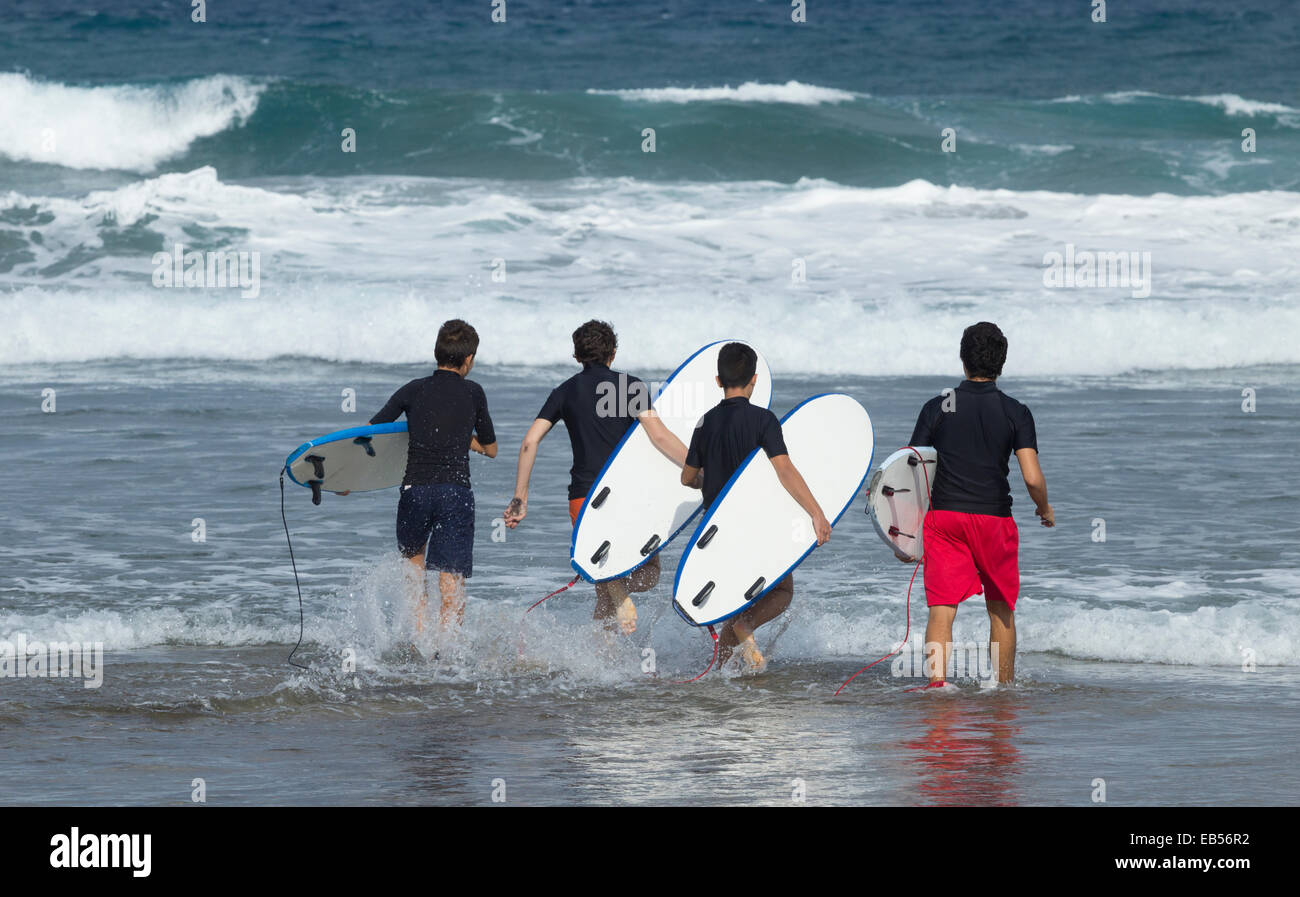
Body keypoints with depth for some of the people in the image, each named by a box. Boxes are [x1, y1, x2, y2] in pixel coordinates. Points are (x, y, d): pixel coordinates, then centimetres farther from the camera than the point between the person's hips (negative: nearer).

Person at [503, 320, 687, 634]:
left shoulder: (565, 392, 11)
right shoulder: (630, 386, 1)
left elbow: (530, 441, 4)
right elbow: (659, 436, -11)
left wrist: (520, 499, 8)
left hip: (583, 498, 3)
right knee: (648, 576, 9)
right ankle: (619, 593, -23)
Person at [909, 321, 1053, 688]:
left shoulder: (937, 407, 2)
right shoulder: (1015, 413, -2)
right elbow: (1032, 478, -9)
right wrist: (1045, 510, 11)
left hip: (943, 516, 0)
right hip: (994, 518, 0)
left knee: (941, 609, -5)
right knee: (1001, 609, 16)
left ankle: (936, 682, -20)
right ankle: (1004, 686, 24)